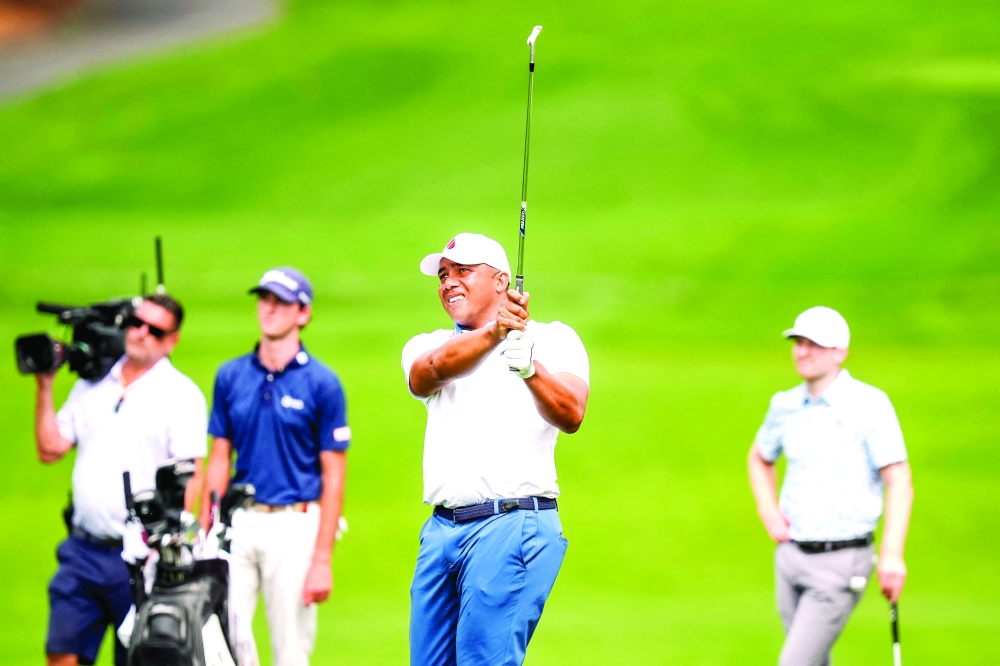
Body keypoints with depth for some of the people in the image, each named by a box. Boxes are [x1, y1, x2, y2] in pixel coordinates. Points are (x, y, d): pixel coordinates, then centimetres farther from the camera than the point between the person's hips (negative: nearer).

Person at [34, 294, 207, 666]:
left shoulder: (181, 395, -2)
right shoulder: (92, 385, 14)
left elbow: (190, 478, -9)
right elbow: (50, 450, 13)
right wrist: (45, 387, 6)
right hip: (82, 550, 5)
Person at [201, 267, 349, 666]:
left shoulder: (322, 384, -2)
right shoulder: (231, 376, 9)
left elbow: (333, 476, -2)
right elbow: (219, 461, 12)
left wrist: (323, 558, -8)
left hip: (295, 524, -3)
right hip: (239, 523, 3)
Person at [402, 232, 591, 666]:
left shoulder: (552, 339, 5)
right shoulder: (427, 346, 17)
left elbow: (571, 415, -13)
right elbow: (429, 371, -9)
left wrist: (528, 366, -33)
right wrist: (493, 332, -28)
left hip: (511, 527, -5)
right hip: (441, 529, 5)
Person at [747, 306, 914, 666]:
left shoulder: (869, 404, -11)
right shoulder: (785, 406, 7)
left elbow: (899, 482, -15)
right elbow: (760, 458, 27)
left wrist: (892, 555, -25)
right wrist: (767, 510, 9)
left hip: (841, 561, -6)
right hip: (792, 555, 6)